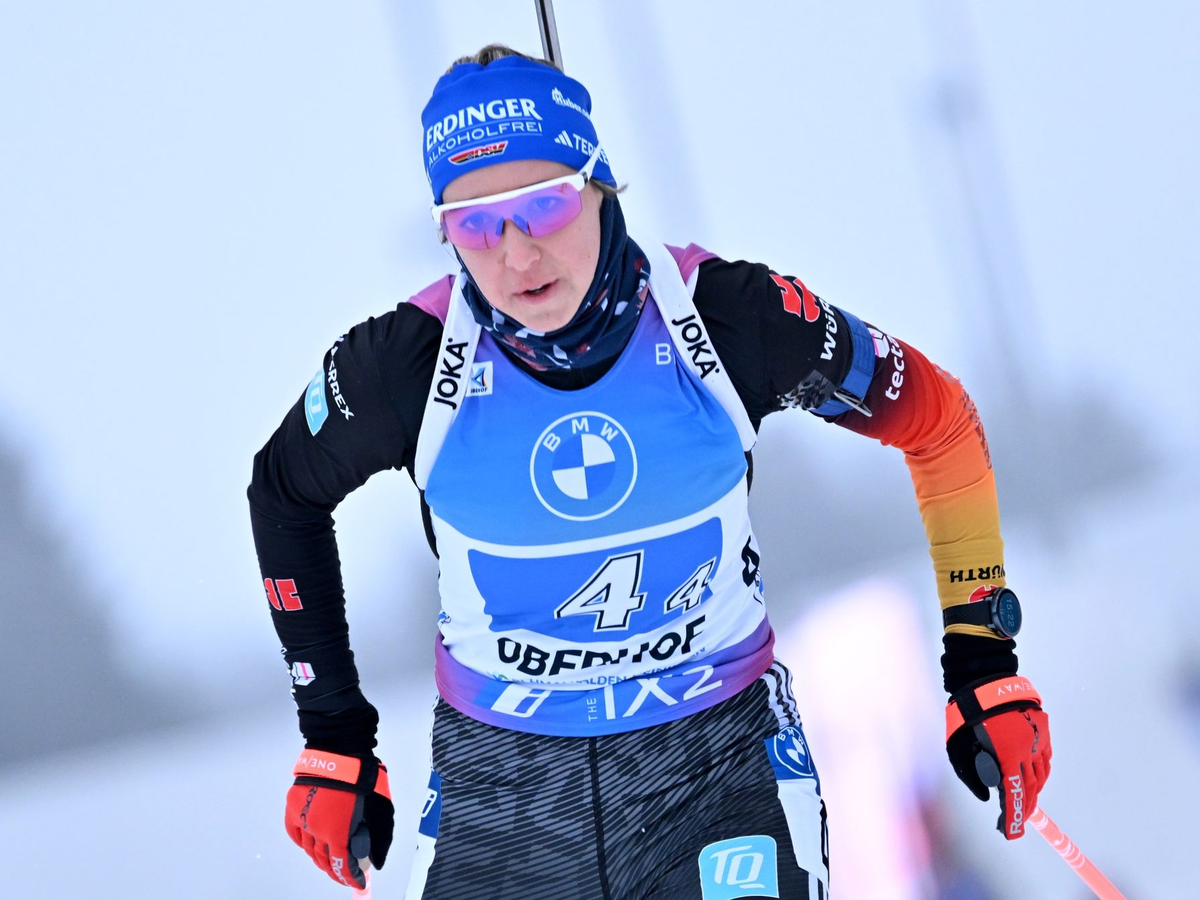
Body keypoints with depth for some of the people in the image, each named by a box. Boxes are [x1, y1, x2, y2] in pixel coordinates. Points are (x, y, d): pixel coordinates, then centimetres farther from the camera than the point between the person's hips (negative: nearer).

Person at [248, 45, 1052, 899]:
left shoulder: (725, 317, -17)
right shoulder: (409, 362, -15)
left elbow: (937, 420, -2)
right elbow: (285, 493, 5)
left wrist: (984, 661, -3)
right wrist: (332, 738, 7)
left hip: (721, 746, -1)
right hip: (499, 774, 1)